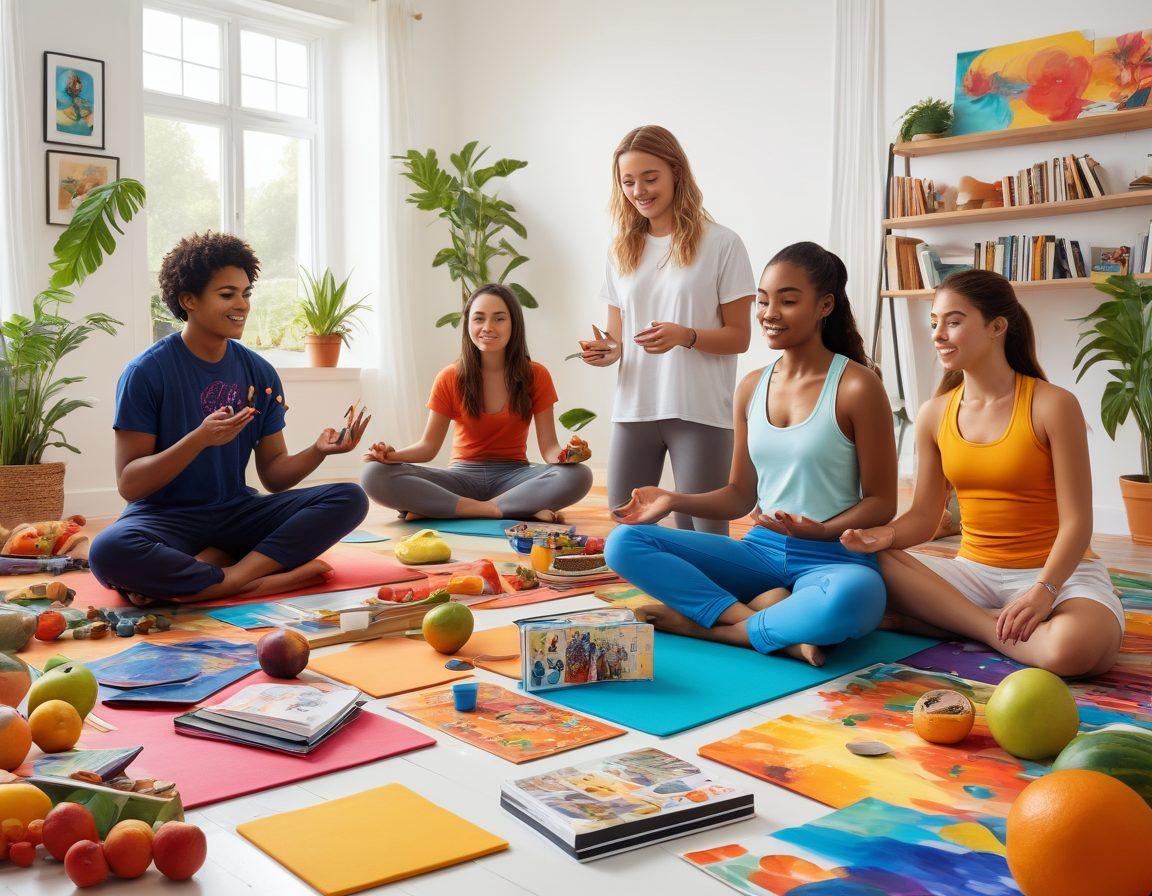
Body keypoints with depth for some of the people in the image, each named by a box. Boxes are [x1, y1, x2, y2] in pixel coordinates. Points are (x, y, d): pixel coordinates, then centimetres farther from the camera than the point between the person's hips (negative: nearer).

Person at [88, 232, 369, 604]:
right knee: (109, 552, -38)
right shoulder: (146, 372, -8)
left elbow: (273, 474, 7)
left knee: (350, 497, -16)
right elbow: (129, 484, -12)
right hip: (165, 516, -4)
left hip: (237, 514, 4)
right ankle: (257, 582, -22)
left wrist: (317, 451, -14)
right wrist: (199, 438, -27)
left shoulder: (259, 373, 5)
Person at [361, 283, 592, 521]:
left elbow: (549, 447, -5)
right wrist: (394, 455, -22)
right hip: (463, 476, 0)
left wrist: (565, 454, -30)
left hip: (512, 475, 0)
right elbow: (429, 445, -1)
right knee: (375, 475, -26)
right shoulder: (450, 378, 0)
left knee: (578, 476, -33)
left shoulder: (536, 376, -1)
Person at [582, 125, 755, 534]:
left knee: (702, 536, 0)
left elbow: (738, 336, -2)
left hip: (700, 412, -4)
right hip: (633, 408, 4)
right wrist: (606, 350, -8)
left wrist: (685, 336, -20)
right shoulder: (622, 250, 12)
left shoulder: (720, 244, -2)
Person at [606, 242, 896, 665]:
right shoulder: (751, 389, 9)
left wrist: (822, 530, -23)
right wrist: (674, 500, -2)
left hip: (832, 558, -5)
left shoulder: (856, 387, -7)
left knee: (852, 597, -43)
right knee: (623, 542, -11)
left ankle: (703, 625, -19)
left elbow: (882, 501, -5)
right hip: (761, 550, 5)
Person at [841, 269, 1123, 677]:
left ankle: (959, 621, -14)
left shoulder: (1052, 405, -10)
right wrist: (887, 535, -18)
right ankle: (993, 625, -18)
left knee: (1072, 648, -38)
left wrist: (1043, 590, -28)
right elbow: (924, 516, 5)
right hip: (974, 571, 4)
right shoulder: (934, 414, 3)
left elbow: (1076, 521, -12)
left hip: (1057, 571, -4)